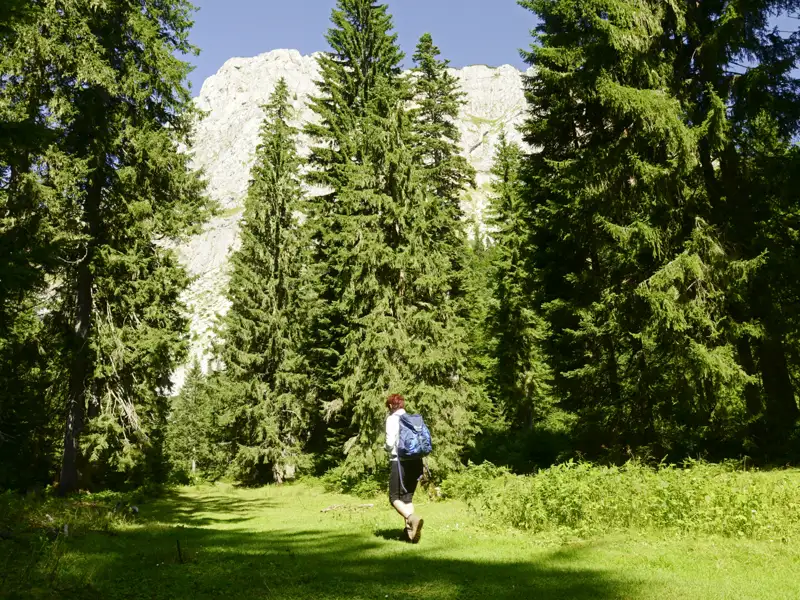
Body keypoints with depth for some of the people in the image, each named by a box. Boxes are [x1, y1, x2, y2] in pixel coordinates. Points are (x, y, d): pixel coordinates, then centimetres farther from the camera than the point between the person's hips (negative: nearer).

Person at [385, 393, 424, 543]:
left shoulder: (392, 419, -5)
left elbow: (390, 442, -13)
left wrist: (388, 448, 8)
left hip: (400, 461, -6)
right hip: (416, 461, 6)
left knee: (395, 497, 3)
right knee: (408, 497, 16)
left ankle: (412, 519, -21)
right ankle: (410, 529, 7)